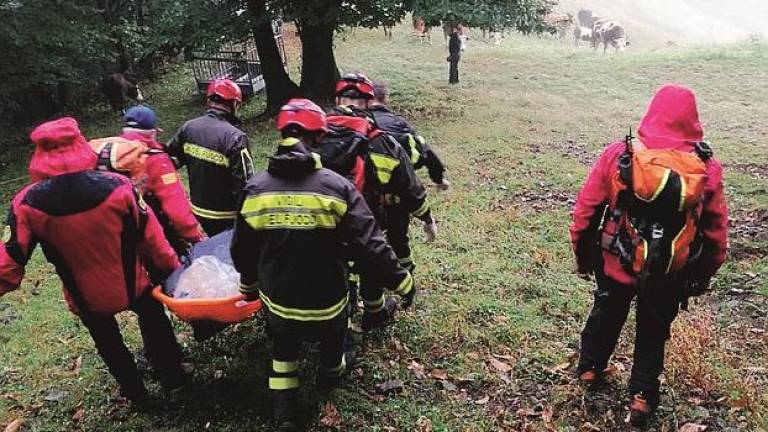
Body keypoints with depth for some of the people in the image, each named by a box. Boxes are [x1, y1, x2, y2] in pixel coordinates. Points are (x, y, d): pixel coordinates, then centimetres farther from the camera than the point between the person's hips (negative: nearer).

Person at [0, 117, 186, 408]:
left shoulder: (27, 205, -21)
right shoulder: (118, 187, -23)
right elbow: (150, 236, -13)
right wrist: (170, 267, 2)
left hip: (86, 296, 1)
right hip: (132, 285, -1)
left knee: (108, 344, 27)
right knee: (154, 323, 29)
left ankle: (136, 395, 44)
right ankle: (171, 375, 44)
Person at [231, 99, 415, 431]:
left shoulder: (255, 188, -10)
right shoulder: (336, 186, -21)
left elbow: (242, 250, 1)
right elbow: (369, 246, -20)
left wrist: (249, 285, 20)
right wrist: (401, 282, -6)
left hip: (277, 300, 2)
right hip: (326, 300, -1)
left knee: (283, 349, 30)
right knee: (332, 339, 31)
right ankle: (332, 372, 60)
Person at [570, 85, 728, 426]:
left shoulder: (618, 155, -14)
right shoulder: (708, 169, -10)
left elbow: (585, 210, -8)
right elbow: (716, 230, -1)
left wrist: (583, 254, 7)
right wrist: (704, 273, 14)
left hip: (617, 264, 0)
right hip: (671, 275, 0)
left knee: (606, 315, 25)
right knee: (653, 331, 21)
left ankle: (590, 368, 44)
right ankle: (642, 395, 26)